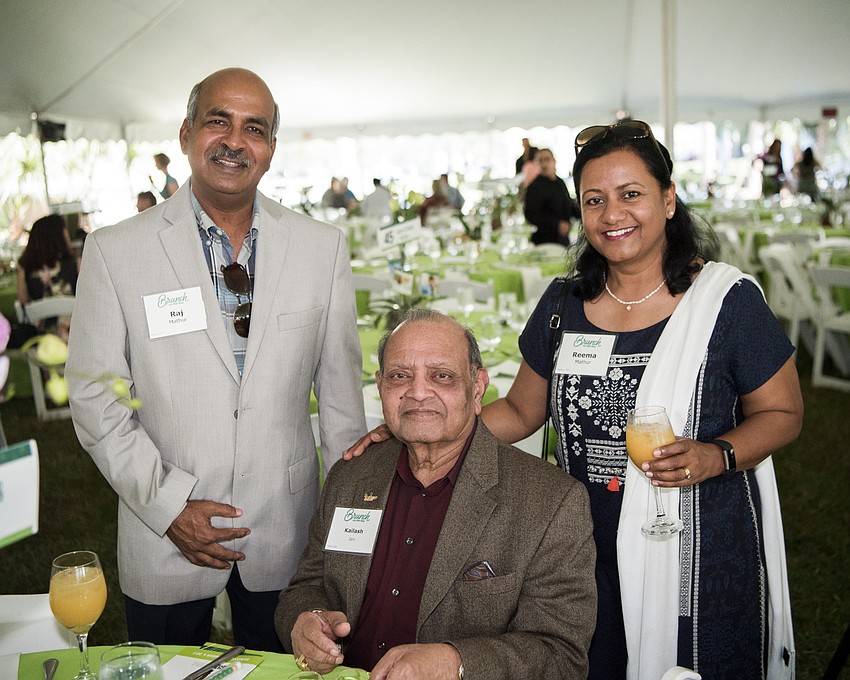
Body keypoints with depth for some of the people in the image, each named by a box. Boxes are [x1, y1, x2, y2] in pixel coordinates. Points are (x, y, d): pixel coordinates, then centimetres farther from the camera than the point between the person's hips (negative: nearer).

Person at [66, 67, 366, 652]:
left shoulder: (323, 247, -2)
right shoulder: (115, 251, -7)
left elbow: (340, 385, 2)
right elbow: (95, 396, -5)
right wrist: (169, 507, -11)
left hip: (286, 535, 2)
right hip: (163, 541, -1)